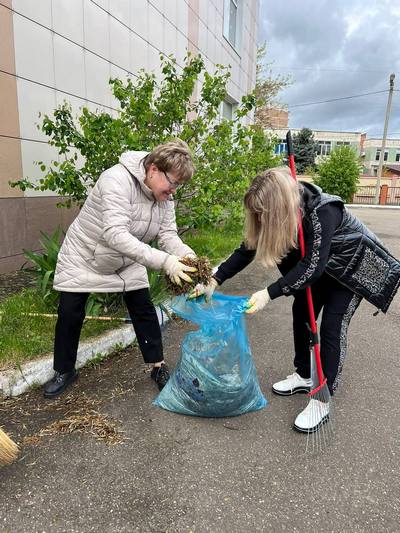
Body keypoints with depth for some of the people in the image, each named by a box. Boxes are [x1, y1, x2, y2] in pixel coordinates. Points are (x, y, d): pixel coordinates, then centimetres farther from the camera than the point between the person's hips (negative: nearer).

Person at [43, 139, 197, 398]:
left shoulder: (165, 196, -10)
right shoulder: (117, 180, -34)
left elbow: (168, 235, -16)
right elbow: (115, 234, -44)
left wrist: (187, 256, -38)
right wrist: (164, 261, -51)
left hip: (127, 262, 5)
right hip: (84, 257, -5)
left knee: (144, 310, 3)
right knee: (70, 314, 3)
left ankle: (159, 367, 19)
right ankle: (64, 372, 25)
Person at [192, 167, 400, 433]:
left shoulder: (322, 211, -38)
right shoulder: (278, 214, -16)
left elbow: (312, 266, -39)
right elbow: (247, 250, -13)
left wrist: (269, 293, -45)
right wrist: (214, 282, -19)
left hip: (353, 266, -7)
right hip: (321, 266, 7)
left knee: (332, 326, -10)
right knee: (302, 313, 6)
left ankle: (323, 400, 1)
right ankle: (304, 376, 24)